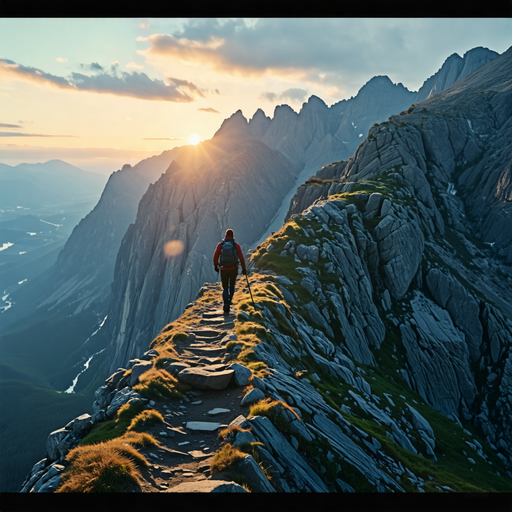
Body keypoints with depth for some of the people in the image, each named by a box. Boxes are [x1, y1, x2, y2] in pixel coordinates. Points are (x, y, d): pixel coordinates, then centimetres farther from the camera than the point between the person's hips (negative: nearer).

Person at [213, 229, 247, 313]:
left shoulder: (220, 245, -3)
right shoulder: (236, 245, -5)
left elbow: (215, 256, -1)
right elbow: (241, 257, -8)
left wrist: (215, 266, 15)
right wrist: (243, 268, 3)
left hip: (224, 270, 0)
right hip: (233, 269, 0)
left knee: (225, 288, 9)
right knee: (232, 285, 25)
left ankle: (226, 304, -10)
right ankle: (229, 301, 27)